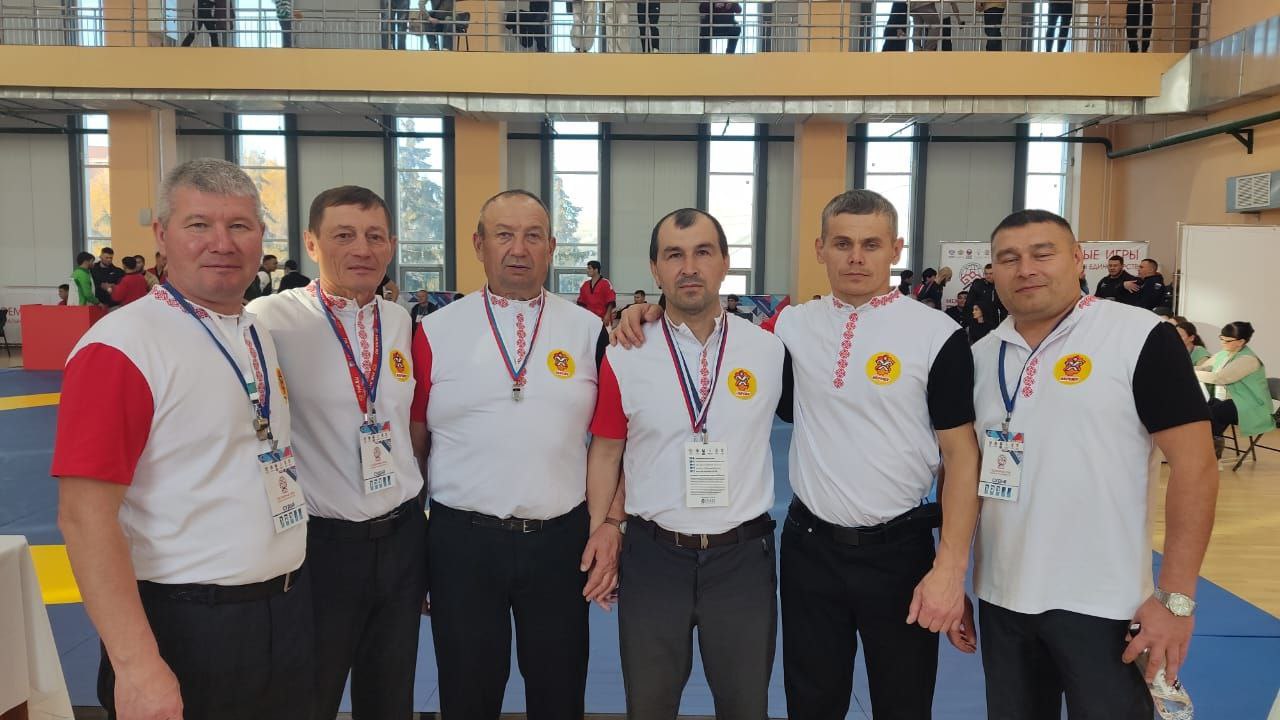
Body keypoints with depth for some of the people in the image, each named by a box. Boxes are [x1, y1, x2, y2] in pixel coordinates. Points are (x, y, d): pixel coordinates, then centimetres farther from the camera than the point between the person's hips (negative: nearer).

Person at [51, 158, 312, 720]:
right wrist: (137, 665, -24)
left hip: (288, 611, 7)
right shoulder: (120, 348, -16)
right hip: (185, 629, -7)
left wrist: (289, 589, 12)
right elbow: (84, 516, -20)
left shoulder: (258, 334, 7)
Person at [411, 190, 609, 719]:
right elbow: (412, 441, 3)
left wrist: (610, 523, -4)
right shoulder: (436, 331, -1)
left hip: (561, 540, 1)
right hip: (462, 540, 0)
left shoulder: (590, 332, 0)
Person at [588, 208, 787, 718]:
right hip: (652, 556, 0)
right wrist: (598, 533, 0)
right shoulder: (624, 356, -5)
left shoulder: (771, 350, -4)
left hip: (744, 556, 1)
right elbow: (606, 450, 2)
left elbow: (799, 416, 9)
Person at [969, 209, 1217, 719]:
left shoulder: (1141, 338, -9)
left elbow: (1194, 464, -11)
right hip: (1000, 600, 5)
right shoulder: (980, 355, 5)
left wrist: (1176, 597, -14)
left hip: (1103, 604, -4)